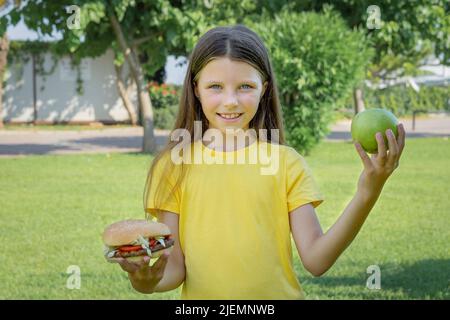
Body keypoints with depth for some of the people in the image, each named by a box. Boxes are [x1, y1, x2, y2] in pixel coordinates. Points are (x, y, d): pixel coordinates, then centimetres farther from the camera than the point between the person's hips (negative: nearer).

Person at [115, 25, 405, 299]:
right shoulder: (173, 165, -5)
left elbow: (316, 260, -11)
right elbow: (175, 268, -5)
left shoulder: (286, 163, -5)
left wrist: (366, 196, -21)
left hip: (277, 293, 0)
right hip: (202, 293, 0)